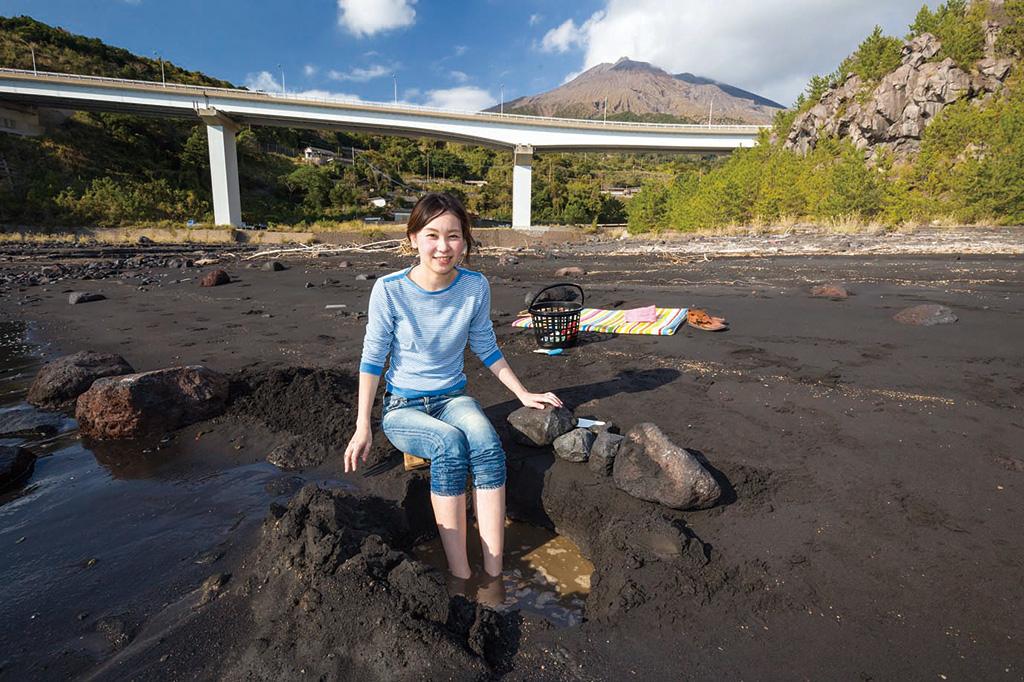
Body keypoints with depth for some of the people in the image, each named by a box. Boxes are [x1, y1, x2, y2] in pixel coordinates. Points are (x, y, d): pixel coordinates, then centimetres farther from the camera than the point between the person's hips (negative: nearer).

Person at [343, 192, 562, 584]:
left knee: (486, 442, -30)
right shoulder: (390, 290, -15)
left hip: (453, 398, 2)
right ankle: (460, 575, -25)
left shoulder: (475, 287, -7)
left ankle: (493, 573, -24)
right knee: (450, 444, -34)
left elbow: (486, 349, 7)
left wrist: (523, 394, 6)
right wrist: (363, 427, -8)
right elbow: (372, 359, -7)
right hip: (402, 407, -2)